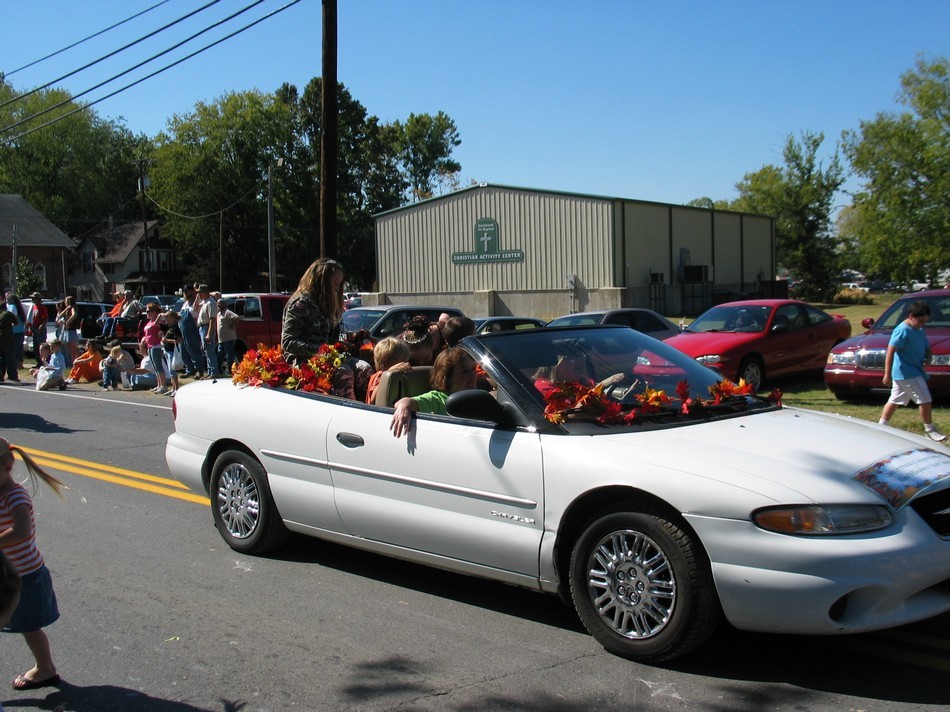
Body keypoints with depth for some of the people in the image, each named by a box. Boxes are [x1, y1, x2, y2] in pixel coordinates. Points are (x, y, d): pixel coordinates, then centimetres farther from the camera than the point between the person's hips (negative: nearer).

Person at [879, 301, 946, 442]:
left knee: (895, 400, 14)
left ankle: (882, 426, 20)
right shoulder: (902, 331, -18)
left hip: (914, 371, 9)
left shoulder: (919, 330, 11)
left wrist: (928, 356, -2)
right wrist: (887, 374, -27)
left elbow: (926, 346, 23)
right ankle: (930, 430, 6)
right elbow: (890, 351, -23)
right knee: (925, 400, -5)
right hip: (907, 373, -9)